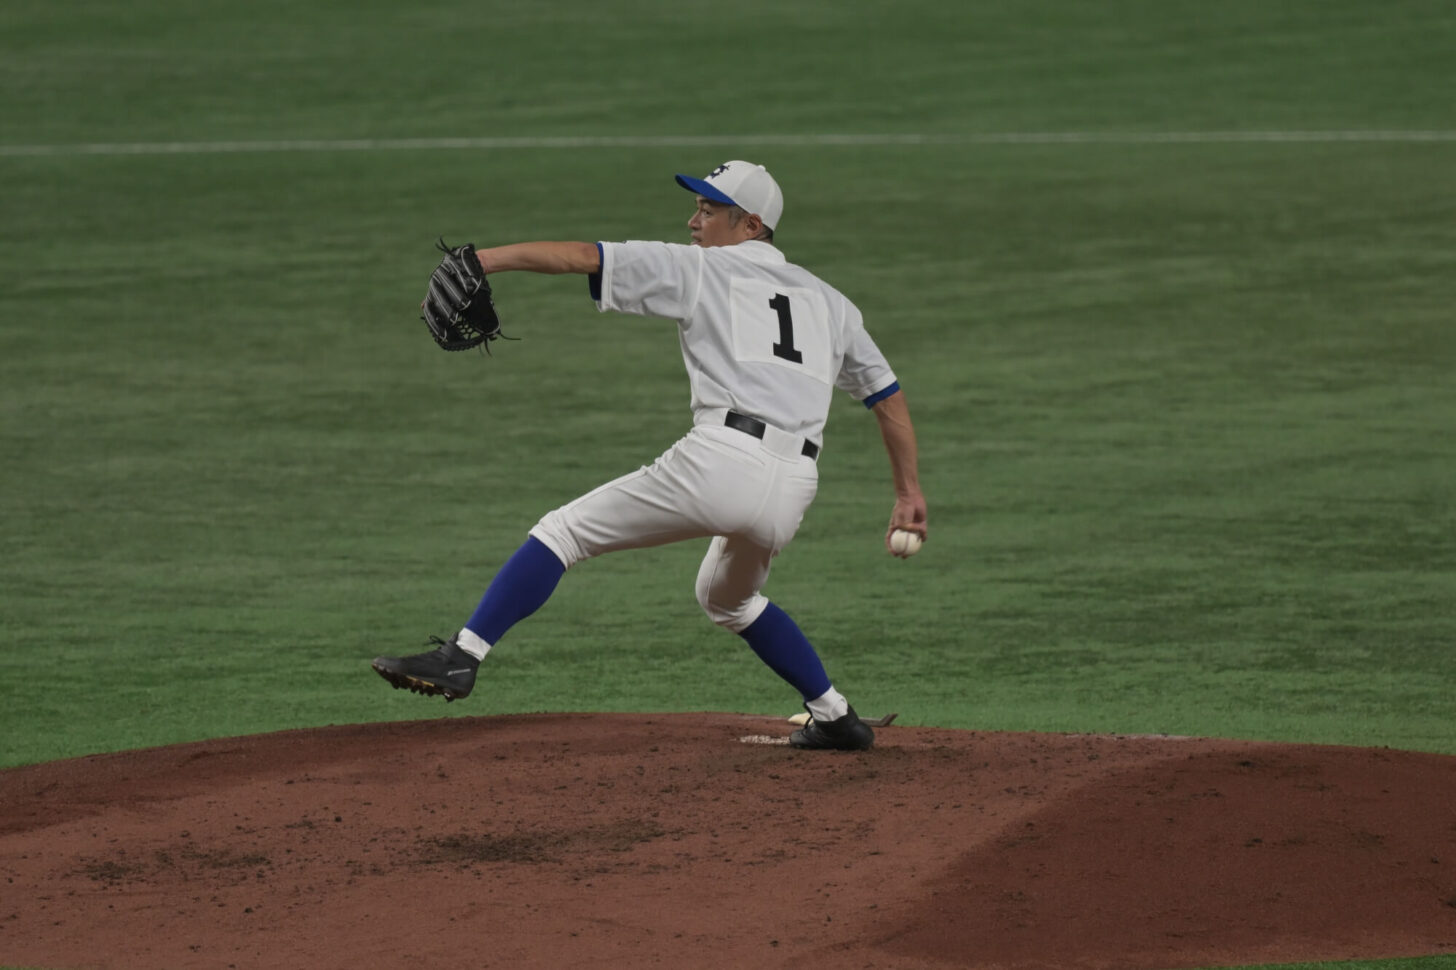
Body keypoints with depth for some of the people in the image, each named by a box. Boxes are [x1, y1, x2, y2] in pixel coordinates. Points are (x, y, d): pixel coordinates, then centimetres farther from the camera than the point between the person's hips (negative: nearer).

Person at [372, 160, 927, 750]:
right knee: (729, 600, 35)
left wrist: (483, 259, -1)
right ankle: (836, 718, 31)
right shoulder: (828, 301, 26)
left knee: (563, 531, 2)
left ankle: (460, 657, -10)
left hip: (718, 460, -6)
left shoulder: (700, 270, 11)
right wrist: (909, 493, 29)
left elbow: (582, 257, 3)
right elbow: (888, 396, 27)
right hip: (792, 491, 6)